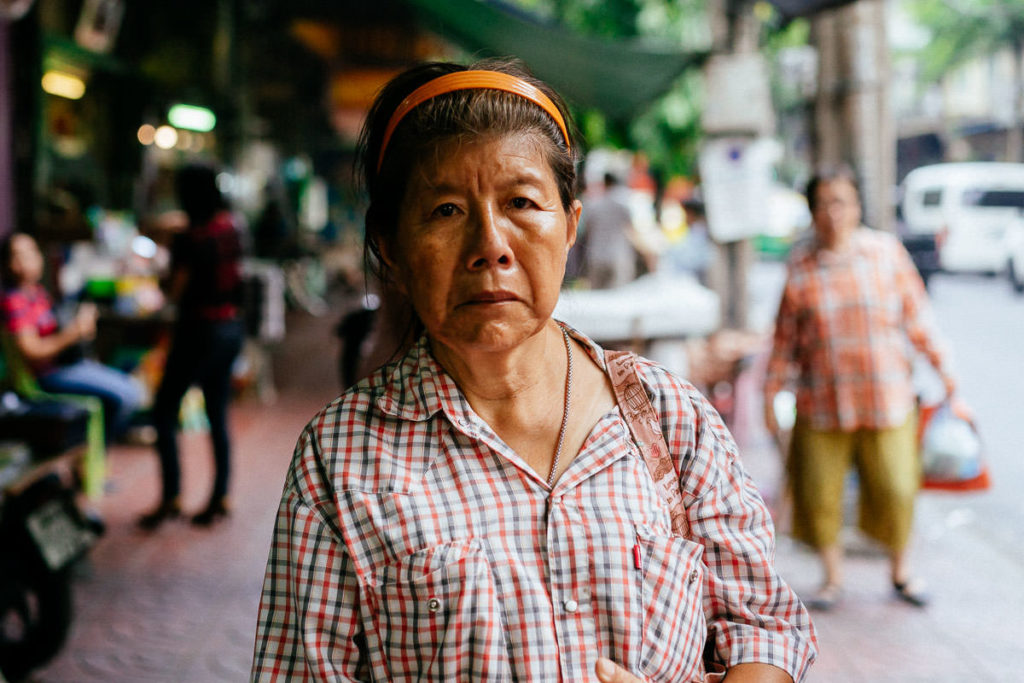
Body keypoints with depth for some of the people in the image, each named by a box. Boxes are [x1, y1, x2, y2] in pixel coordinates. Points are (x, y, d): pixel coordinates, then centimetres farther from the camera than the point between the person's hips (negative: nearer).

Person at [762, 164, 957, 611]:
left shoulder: (887, 251, 1)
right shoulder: (800, 265, 1)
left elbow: (915, 317, 7)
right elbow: (786, 335, 7)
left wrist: (940, 365, 6)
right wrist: (772, 391, 8)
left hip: (886, 397, 0)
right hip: (821, 402, 0)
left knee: (896, 489, 0)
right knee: (820, 492, 3)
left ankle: (900, 570, 26)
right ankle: (833, 577, 25)